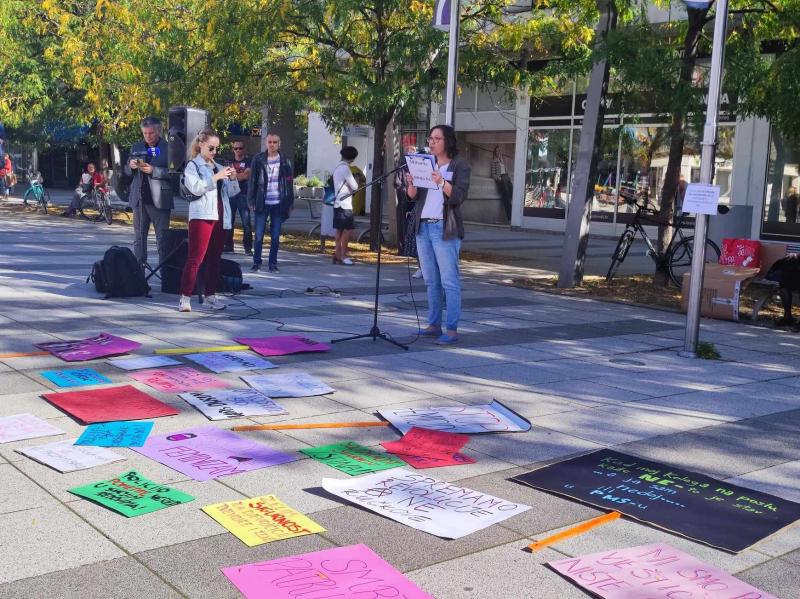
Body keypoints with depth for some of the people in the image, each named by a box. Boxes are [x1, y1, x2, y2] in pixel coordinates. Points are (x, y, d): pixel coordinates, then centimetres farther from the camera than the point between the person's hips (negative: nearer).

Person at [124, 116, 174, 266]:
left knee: (162, 238, -1)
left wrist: (154, 170, -21)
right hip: (139, 199, 6)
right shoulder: (136, 148, 14)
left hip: (159, 200, -5)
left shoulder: (168, 148, -4)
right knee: (139, 237, 10)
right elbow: (127, 172, 18)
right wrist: (131, 166, -3)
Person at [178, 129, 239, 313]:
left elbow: (230, 192, 18)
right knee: (195, 258, -11)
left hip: (220, 218, 6)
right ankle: (185, 297, -10)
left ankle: (210, 295, 14)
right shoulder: (192, 166, 3)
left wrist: (232, 179, 0)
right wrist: (216, 177, -17)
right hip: (202, 216, -6)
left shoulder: (218, 167, 20)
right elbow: (196, 188, -14)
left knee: (215, 258, 8)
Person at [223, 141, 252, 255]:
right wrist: (240, 175, -1)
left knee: (246, 222, -7)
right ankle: (228, 245, 13)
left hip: (243, 194, -4)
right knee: (228, 221, 5)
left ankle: (248, 248, -4)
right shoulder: (230, 161, 18)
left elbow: (247, 175, -9)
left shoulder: (248, 161, 4)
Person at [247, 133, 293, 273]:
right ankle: (256, 262, 11)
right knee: (259, 235, 1)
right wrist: (251, 201, -2)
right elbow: (252, 181, 3)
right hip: (262, 203, -1)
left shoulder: (285, 161, 3)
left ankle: (273, 263, 13)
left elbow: (289, 183, 6)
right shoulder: (258, 159, 1)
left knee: (275, 236, 6)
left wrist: (290, 204, 2)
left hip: (278, 204, 1)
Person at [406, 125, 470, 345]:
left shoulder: (460, 165, -1)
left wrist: (441, 183, -31)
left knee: (449, 281, -8)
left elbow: (460, 195, -15)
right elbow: (413, 196, 10)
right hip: (423, 227, 6)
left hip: (445, 229, -6)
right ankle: (434, 325, 15)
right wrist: (411, 183, -12)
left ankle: (452, 330, -8)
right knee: (431, 281, 9)